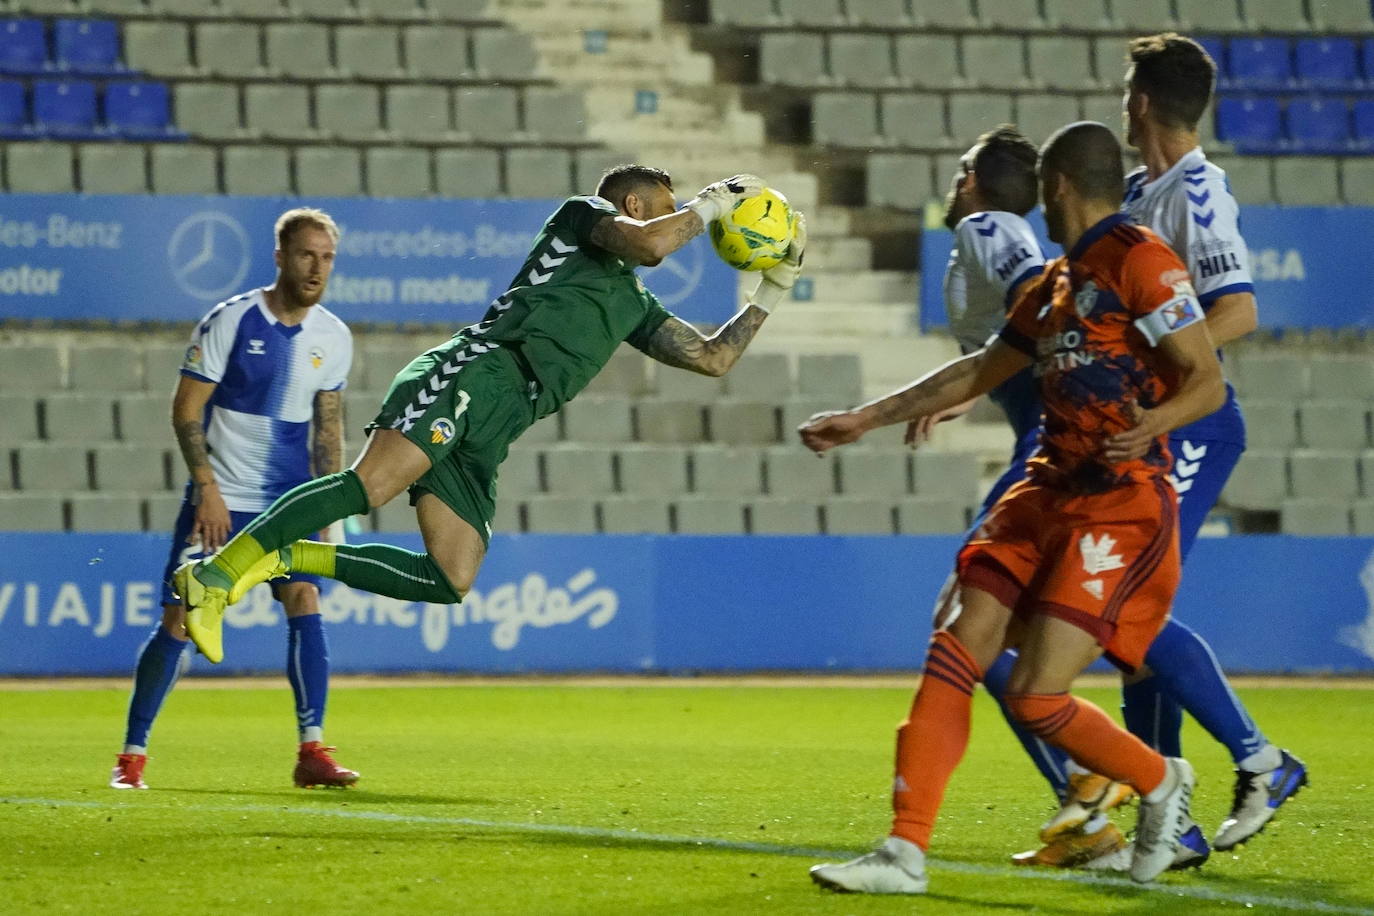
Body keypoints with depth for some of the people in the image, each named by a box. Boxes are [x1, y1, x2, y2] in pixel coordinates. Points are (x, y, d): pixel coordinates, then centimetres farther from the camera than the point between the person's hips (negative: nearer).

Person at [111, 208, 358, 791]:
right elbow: (186, 409, -9)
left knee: (304, 601, -15)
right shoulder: (230, 321, -10)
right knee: (179, 620, -5)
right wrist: (207, 488, -16)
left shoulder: (333, 338, 3)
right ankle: (132, 754, 6)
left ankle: (312, 752, -12)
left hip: (288, 501, 3)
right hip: (218, 499, -3)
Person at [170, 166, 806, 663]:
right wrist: (712, 203, 9)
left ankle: (283, 558, -2)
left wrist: (776, 285, 35)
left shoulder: (634, 304, 34)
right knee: (367, 488, -29)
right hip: (473, 375, -8)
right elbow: (648, 241, -8)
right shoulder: (581, 216, 13)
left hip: (485, 437, 8)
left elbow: (713, 357, 38)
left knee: (450, 582, -6)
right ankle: (217, 572, -32)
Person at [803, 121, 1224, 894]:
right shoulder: (1055, 284, 18)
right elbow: (980, 371, 29)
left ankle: (1161, 783, 14)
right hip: (1048, 496, 8)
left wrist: (1153, 421, -34)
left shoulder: (1141, 261, -8)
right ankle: (906, 852, -2)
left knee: (1037, 697, -14)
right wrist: (866, 419, 29)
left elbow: (1209, 381, -13)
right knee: (957, 652, -3)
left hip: (1124, 505, -8)